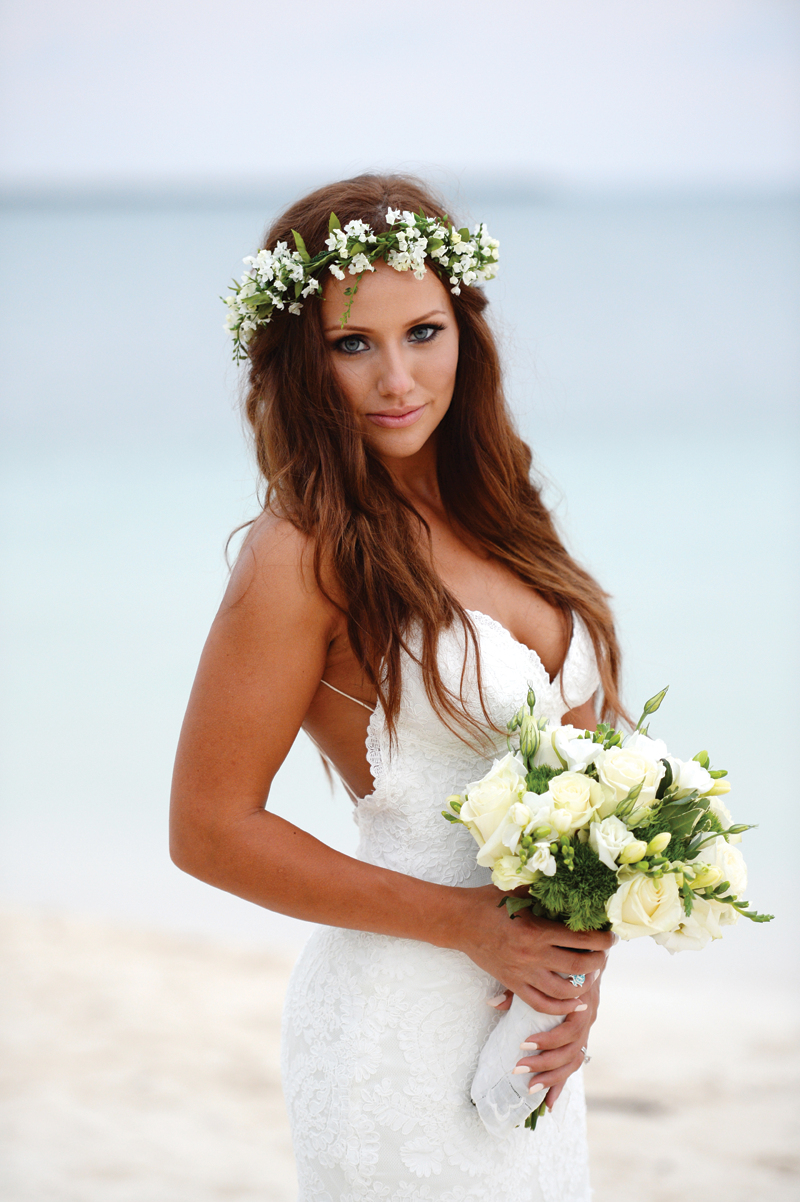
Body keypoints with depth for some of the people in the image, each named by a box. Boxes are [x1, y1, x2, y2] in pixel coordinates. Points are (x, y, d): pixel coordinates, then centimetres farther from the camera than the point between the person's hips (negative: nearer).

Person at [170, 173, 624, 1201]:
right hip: (403, 1028, -7)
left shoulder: (490, 514, 6)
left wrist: (583, 962, -5)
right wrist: (470, 923, -16)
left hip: (525, 1020, 7)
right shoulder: (308, 554, -15)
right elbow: (211, 829, -16)